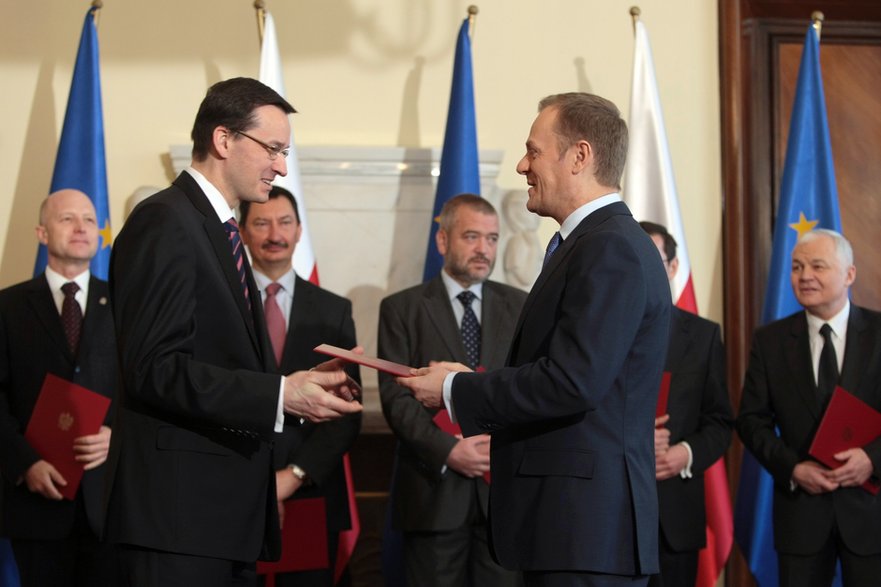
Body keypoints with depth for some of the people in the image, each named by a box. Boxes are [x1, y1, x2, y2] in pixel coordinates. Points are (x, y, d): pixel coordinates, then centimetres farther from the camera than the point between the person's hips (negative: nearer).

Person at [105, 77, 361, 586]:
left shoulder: (220, 231, 20)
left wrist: (298, 385, 4)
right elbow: (154, 367, -20)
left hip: (228, 507, 9)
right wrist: (279, 395, -21)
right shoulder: (166, 223, -10)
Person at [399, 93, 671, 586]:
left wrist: (455, 390, -12)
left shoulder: (612, 249, -15)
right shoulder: (594, 242, 16)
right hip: (567, 520, 10)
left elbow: (572, 382, -22)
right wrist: (473, 381, 6)